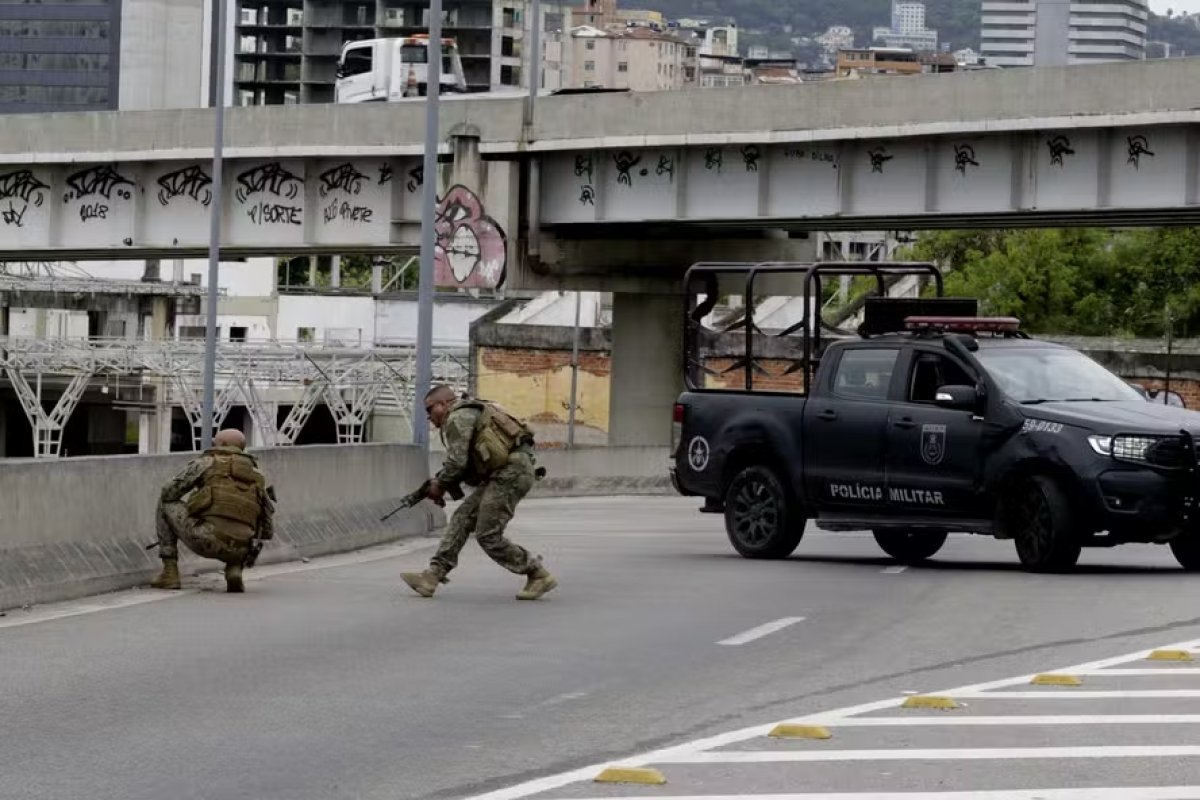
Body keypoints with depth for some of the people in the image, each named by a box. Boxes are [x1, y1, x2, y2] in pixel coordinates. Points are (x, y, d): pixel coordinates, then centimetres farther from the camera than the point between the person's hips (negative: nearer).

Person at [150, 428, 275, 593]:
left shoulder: (206, 462, 13)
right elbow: (267, 532, 25)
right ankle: (234, 569, 9)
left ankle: (170, 572, 18)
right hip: (237, 550, 4)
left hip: (204, 540, -4)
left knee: (165, 503, 24)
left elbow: (169, 493, 13)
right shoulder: (257, 477, 24)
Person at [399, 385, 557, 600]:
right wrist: (441, 482, 15)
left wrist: (440, 485, 2)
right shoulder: (469, 414, 25)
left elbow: (457, 462, -14)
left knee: (488, 536, -6)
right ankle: (432, 576, 5)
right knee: (462, 518, 8)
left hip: (511, 473, -10)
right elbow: (467, 465, 26)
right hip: (504, 473, 10)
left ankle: (539, 576, 0)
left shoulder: (458, 417, -6)